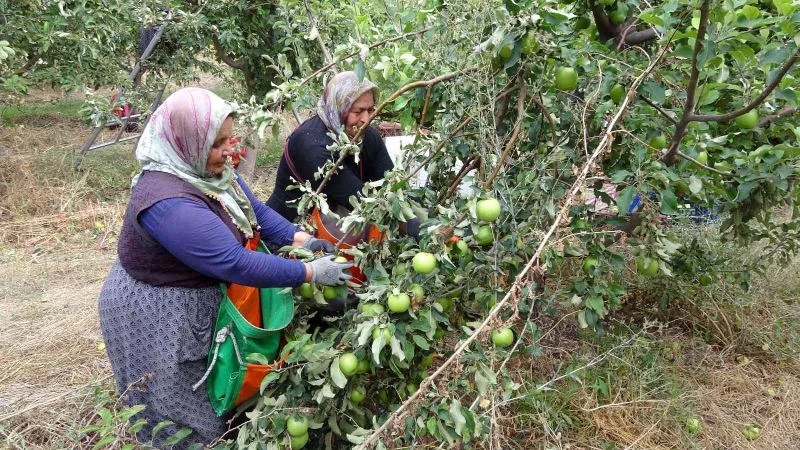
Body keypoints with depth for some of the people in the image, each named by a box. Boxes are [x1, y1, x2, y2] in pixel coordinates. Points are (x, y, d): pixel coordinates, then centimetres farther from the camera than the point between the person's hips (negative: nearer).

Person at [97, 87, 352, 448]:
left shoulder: (207, 169, -7)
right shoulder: (167, 203, -35)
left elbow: (257, 211, 2)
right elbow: (236, 263, -34)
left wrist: (300, 239, -13)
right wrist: (311, 273, -29)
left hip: (200, 299, 9)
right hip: (156, 317, -9)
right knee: (184, 417, 12)